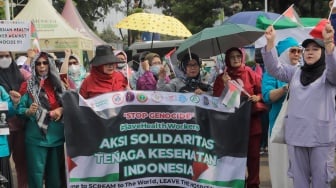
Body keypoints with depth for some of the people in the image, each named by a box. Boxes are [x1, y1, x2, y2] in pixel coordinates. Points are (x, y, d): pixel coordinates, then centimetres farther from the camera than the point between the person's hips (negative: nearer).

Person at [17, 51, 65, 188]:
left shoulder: (58, 84, 9)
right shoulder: (28, 86, 1)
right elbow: (20, 109, -3)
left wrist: (61, 110, -8)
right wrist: (28, 111, -23)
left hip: (56, 135, 3)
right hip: (36, 136, -3)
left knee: (55, 172, 12)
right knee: (36, 173, -2)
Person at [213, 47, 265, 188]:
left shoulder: (251, 74, 4)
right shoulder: (222, 77, 7)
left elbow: (262, 92, 5)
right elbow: (216, 99, 0)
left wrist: (257, 97, -16)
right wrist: (224, 85, -13)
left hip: (252, 120, 0)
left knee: (253, 154, 3)